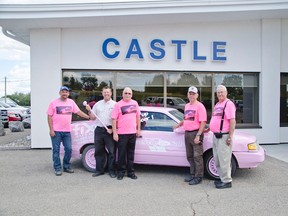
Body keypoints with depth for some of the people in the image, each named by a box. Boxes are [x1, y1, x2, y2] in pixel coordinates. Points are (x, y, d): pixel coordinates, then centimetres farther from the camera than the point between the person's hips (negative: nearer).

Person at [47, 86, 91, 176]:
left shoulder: (71, 102, 9)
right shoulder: (54, 103, -2)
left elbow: (78, 112, 10)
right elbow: (49, 117, -3)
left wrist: (89, 117, 0)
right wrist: (51, 130, -9)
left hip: (67, 131, 4)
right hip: (56, 131, -3)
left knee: (68, 149, 5)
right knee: (56, 150, 1)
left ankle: (66, 166, 21)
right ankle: (57, 168, 11)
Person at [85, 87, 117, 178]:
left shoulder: (114, 104, 2)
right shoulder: (97, 104, 13)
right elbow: (93, 118, 14)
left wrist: (112, 129, -11)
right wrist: (89, 111, -3)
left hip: (110, 130, -4)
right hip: (99, 130, 4)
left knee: (112, 151, -2)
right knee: (99, 151, 8)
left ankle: (111, 171, 7)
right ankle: (99, 170, 18)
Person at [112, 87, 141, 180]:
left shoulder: (135, 103, 8)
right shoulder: (118, 105, -5)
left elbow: (138, 116, 16)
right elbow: (114, 119, -8)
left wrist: (138, 129, 11)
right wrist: (115, 133, -12)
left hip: (133, 132, 4)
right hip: (122, 133, -4)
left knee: (131, 153, 11)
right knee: (122, 153, 4)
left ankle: (130, 172, 21)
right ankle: (121, 172, 16)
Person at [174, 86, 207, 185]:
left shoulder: (200, 106, -10)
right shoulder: (187, 106, 15)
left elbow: (203, 122, -16)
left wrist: (198, 135, -22)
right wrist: (178, 125, 21)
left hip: (195, 133, -8)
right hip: (187, 133, 8)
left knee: (197, 157, -2)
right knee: (190, 156, 16)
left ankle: (198, 177, 8)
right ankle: (193, 174, 30)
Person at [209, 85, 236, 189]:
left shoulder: (228, 104, -11)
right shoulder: (217, 105, 17)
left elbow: (232, 121, -18)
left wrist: (230, 136, -22)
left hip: (224, 136, -10)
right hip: (216, 136, 10)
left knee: (223, 159, -5)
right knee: (217, 159, 15)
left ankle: (227, 181, 4)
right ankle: (222, 178, 27)